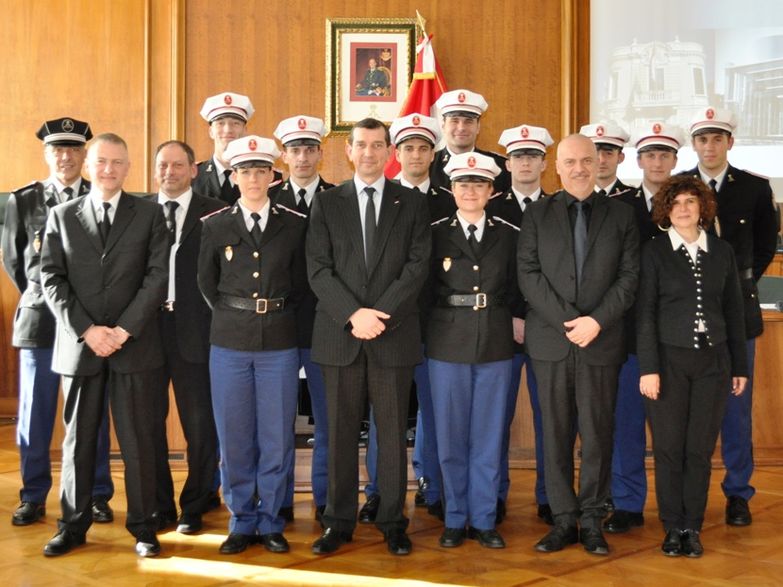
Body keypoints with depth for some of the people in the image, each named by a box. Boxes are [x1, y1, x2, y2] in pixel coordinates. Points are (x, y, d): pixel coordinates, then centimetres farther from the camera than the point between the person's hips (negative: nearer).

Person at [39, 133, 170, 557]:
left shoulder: (149, 214, 6)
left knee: (138, 440, 2)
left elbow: (158, 276, -2)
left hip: (134, 345, -1)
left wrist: (124, 330, -11)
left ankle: (142, 526, 14)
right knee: (78, 439, 8)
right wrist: (86, 330, -10)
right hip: (78, 344, 1)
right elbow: (52, 280, 2)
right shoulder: (62, 216, 8)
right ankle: (73, 524, 20)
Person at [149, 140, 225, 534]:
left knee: (199, 424, 5)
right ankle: (159, 506, 23)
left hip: (194, 331, -2)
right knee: (149, 423, 9)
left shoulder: (214, 213, 1)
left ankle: (194, 508, 20)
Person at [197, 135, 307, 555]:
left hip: (278, 343, 0)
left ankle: (270, 522, 19)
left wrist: (277, 316, 3)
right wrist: (232, 317, 4)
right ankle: (242, 522, 20)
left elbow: (300, 283, 9)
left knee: (277, 437, 4)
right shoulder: (215, 225, 3)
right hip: (229, 342, 0)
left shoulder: (294, 225, 2)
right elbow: (206, 283, 10)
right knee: (234, 438, 6)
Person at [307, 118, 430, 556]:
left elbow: (418, 265, -2)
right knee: (342, 432, 6)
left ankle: (393, 522, 16)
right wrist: (353, 315, -14)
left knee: (393, 432, 5)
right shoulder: (328, 203, 8)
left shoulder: (412, 203, 7)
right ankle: (339, 522, 15)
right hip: (340, 335, 1)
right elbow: (318, 269, 0)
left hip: (394, 335, 0)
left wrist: (380, 315, -13)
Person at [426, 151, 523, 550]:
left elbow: (518, 288, 10)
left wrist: (516, 320, -1)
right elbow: (424, 288, 1)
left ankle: (484, 520, 17)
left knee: (488, 436, 6)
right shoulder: (435, 233, 2)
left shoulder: (510, 235, 6)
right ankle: (455, 520, 18)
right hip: (447, 344, -1)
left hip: (495, 343, 1)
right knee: (450, 437, 5)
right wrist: (431, 327, -6)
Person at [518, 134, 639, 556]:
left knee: (597, 435, 4)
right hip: (550, 341, 0)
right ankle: (563, 519, 15)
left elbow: (629, 277, 1)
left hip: (602, 342, 0)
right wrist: (566, 321, -12)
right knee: (556, 434, 5)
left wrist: (597, 321, -12)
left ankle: (592, 521, 15)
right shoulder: (537, 215, 6)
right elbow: (528, 274, -2)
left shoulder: (621, 215, 7)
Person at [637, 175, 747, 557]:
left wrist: (740, 366, 8)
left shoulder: (722, 252, 8)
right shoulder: (654, 252, -1)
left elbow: (734, 311, 10)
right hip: (669, 360, -2)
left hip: (713, 361, 2)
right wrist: (648, 368, -11)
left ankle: (693, 528, 16)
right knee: (669, 449, 3)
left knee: (701, 449, 5)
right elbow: (645, 312, -5)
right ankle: (673, 528, 15)